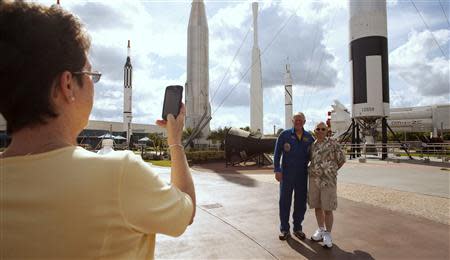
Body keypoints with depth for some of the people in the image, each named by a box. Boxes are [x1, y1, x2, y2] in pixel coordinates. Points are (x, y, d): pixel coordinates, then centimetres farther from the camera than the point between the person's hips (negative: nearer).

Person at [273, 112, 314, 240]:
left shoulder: (309, 137, 3)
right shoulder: (285, 135, -5)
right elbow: (277, 153, -4)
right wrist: (277, 170, -10)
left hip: (302, 175, 3)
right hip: (286, 174, -2)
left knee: (301, 202, 10)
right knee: (284, 202, 4)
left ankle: (297, 228, 27)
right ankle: (284, 229, 18)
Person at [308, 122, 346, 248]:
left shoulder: (332, 143, -7)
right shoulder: (312, 145, 8)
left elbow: (342, 159, -1)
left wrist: (331, 171, 5)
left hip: (328, 180, -4)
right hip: (314, 179, 5)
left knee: (327, 209, -1)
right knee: (317, 206, 11)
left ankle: (328, 235, 13)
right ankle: (320, 230, 26)